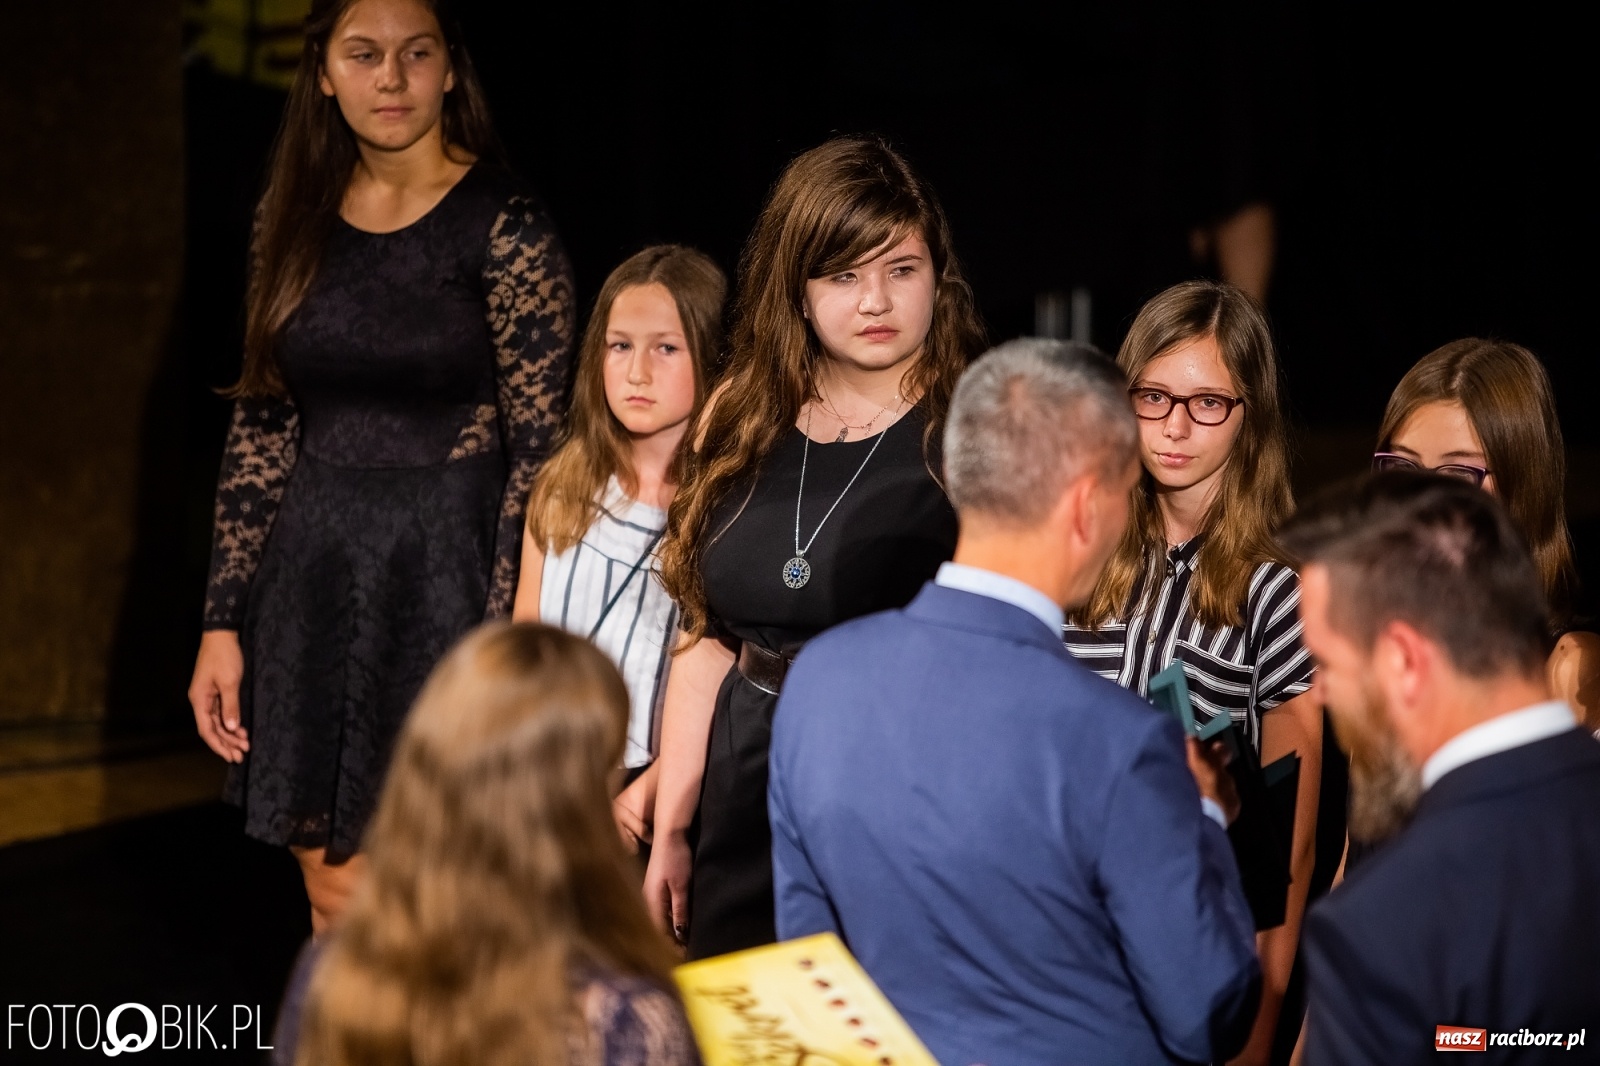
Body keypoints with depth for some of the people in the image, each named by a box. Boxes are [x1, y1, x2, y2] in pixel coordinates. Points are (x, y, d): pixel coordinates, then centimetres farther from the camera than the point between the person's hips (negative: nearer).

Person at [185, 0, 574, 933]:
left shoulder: (506, 227, -8)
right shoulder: (297, 218, 8)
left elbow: (540, 451, -9)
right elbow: (262, 431, 11)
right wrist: (225, 623, 8)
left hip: (447, 579, -5)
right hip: (314, 584, 5)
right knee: (336, 922, 10)